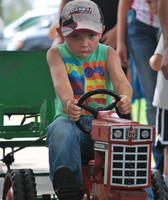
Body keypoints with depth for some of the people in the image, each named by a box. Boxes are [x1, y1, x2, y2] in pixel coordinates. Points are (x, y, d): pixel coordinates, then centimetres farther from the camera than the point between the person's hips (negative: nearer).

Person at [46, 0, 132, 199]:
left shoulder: (108, 54, 10)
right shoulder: (57, 54, 6)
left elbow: (120, 81, -9)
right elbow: (61, 81, -16)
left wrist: (125, 98, -35)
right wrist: (68, 101, -41)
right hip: (69, 118, -1)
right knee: (60, 132, -37)